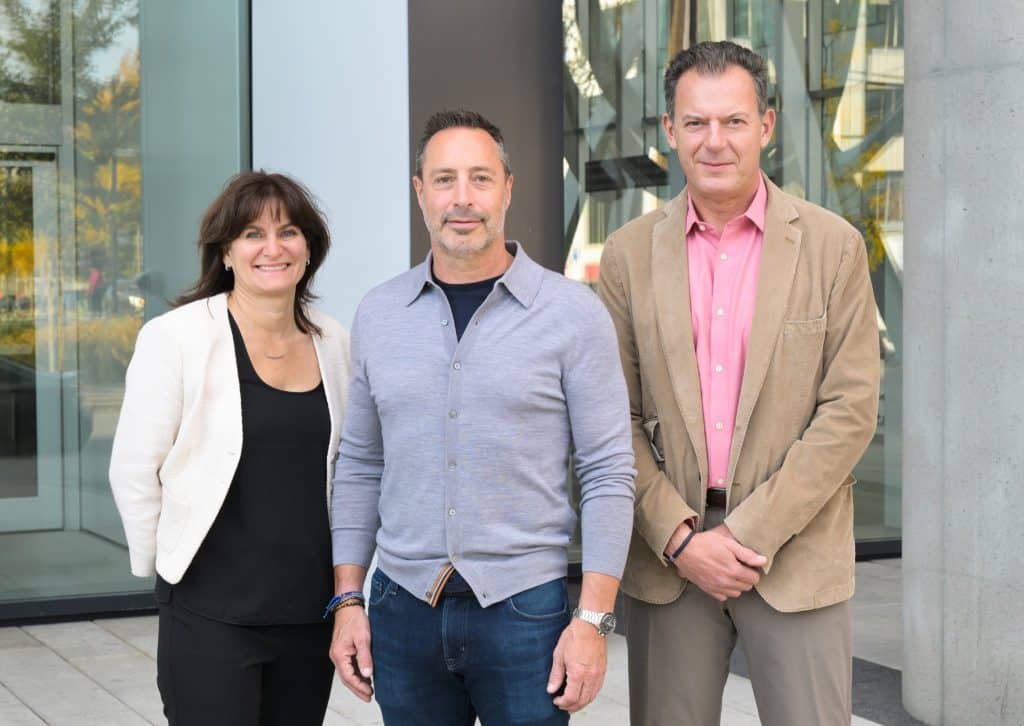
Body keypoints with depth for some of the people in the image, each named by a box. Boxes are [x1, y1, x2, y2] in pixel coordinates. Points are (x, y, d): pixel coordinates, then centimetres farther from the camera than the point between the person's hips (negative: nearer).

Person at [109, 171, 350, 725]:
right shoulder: (176, 337, -8)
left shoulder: (333, 343, 6)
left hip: (311, 610, 5)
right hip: (212, 613, -4)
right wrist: (163, 566, 0)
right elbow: (134, 474, -6)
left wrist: (346, 583, 12)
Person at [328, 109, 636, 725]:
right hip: (403, 606, 3)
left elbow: (608, 474, -5)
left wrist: (594, 621, -11)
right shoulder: (379, 315, 7)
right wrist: (347, 601, 7)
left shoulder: (574, 315, -4)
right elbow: (360, 466, 12)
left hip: (525, 607, -3)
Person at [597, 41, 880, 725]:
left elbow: (851, 411, -4)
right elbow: (617, 418, 3)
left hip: (797, 553, -1)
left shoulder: (833, 246, 0)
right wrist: (678, 537, -8)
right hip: (667, 558, 2)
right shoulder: (630, 252, 5)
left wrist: (753, 533, -11)